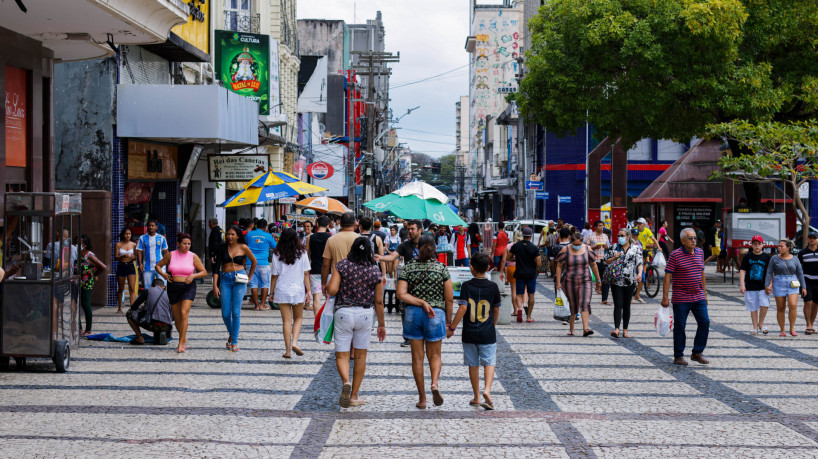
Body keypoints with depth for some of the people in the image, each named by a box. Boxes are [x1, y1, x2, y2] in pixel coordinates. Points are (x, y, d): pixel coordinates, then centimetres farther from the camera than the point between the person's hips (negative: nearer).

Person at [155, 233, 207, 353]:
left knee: (184, 313, -19)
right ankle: (184, 339, 34)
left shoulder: (193, 256, -2)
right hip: (173, 288, 2)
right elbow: (158, 266, 12)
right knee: (177, 318, 8)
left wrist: (193, 276, -14)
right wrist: (163, 274, -7)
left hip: (188, 288, -2)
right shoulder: (171, 255, 0)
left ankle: (181, 344, -16)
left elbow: (204, 272, 3)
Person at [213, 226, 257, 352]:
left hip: (239, 280, -2)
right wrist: (215, 285, -5)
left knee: (236, 312, -7)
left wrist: (249, 277, 13)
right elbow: (217, 267, 3)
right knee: (225, 314, 0)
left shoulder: (243, 248, 2)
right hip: (225, 280, 2)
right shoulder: (223, 248, 5)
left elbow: (254, 262, 16)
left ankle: (234, 342, 0)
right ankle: (232, 335, 26)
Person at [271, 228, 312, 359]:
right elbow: (306, 274, -3)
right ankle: (294, 342, -5)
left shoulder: (277, 254, -3)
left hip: (282, 290, 0)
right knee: (298, 318, 16)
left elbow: (275, 275, 0)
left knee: (287, 321, 5)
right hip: (298, 290, 0)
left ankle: (287, 350, 3)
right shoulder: (302, 253, -4)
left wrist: (272, 292, 9)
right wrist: (308, 291, 2)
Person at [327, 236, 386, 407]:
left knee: (342, 355, 5)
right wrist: (381, 324, 11)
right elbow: (378, 301, 2)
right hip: (365, 314, 1)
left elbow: (332, 290, -15)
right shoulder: (375, 270, -1)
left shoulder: (342, 265, -6)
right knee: (360, 356, 13)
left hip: (343, 312, -1)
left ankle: (346, 382, -25)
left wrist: (327, 285, 9)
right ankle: (354, 396, 17)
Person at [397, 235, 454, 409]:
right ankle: (435, 383, -16)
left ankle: (422, 399, 9)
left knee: (417, 357, 8)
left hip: (413, 313, 1)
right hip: (436, 314, -1)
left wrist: (421, 302, -12)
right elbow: (449, 298, -2)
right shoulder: (441, 268, -3)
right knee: (434, 355, 13)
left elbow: (401, 294, -12)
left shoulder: (408, 268, 0)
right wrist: (448, 320, 9)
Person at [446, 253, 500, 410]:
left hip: (469, 334, 0)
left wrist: (451, 328, -7)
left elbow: (462, 308, -15)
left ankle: (476, 397, 19)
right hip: (488, 335, 0)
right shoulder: (493, 287, -3)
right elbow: (496, 310, 6)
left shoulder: (466, 286, -8)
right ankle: (487, 390, -16)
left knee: (473, 364, 11)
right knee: (489, 363, 7)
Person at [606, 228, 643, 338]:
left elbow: (640, 262, -1)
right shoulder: (614, 247, 7)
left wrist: (640, 273, -20)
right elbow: (606, 261, 9)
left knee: (627, 306, 7)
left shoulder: (636, 248, 5)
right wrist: (615, 258, -11)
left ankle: (625, 330, 13)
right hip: (616, 281, -1)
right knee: (618, 305, -10)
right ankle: (616, 329, -18)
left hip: (630, 281, 1)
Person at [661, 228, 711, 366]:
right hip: (681, 298, -5)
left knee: (704, 323, -1)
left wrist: (705, 293, 18)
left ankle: (697, 353, 11)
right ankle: (678, 356, 12)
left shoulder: (700, 253, 9)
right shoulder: (675, 255, -9)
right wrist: (665, 297, -13)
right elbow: (667, 276, -9)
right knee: (680, 327, 1)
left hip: (698, 297, 5)